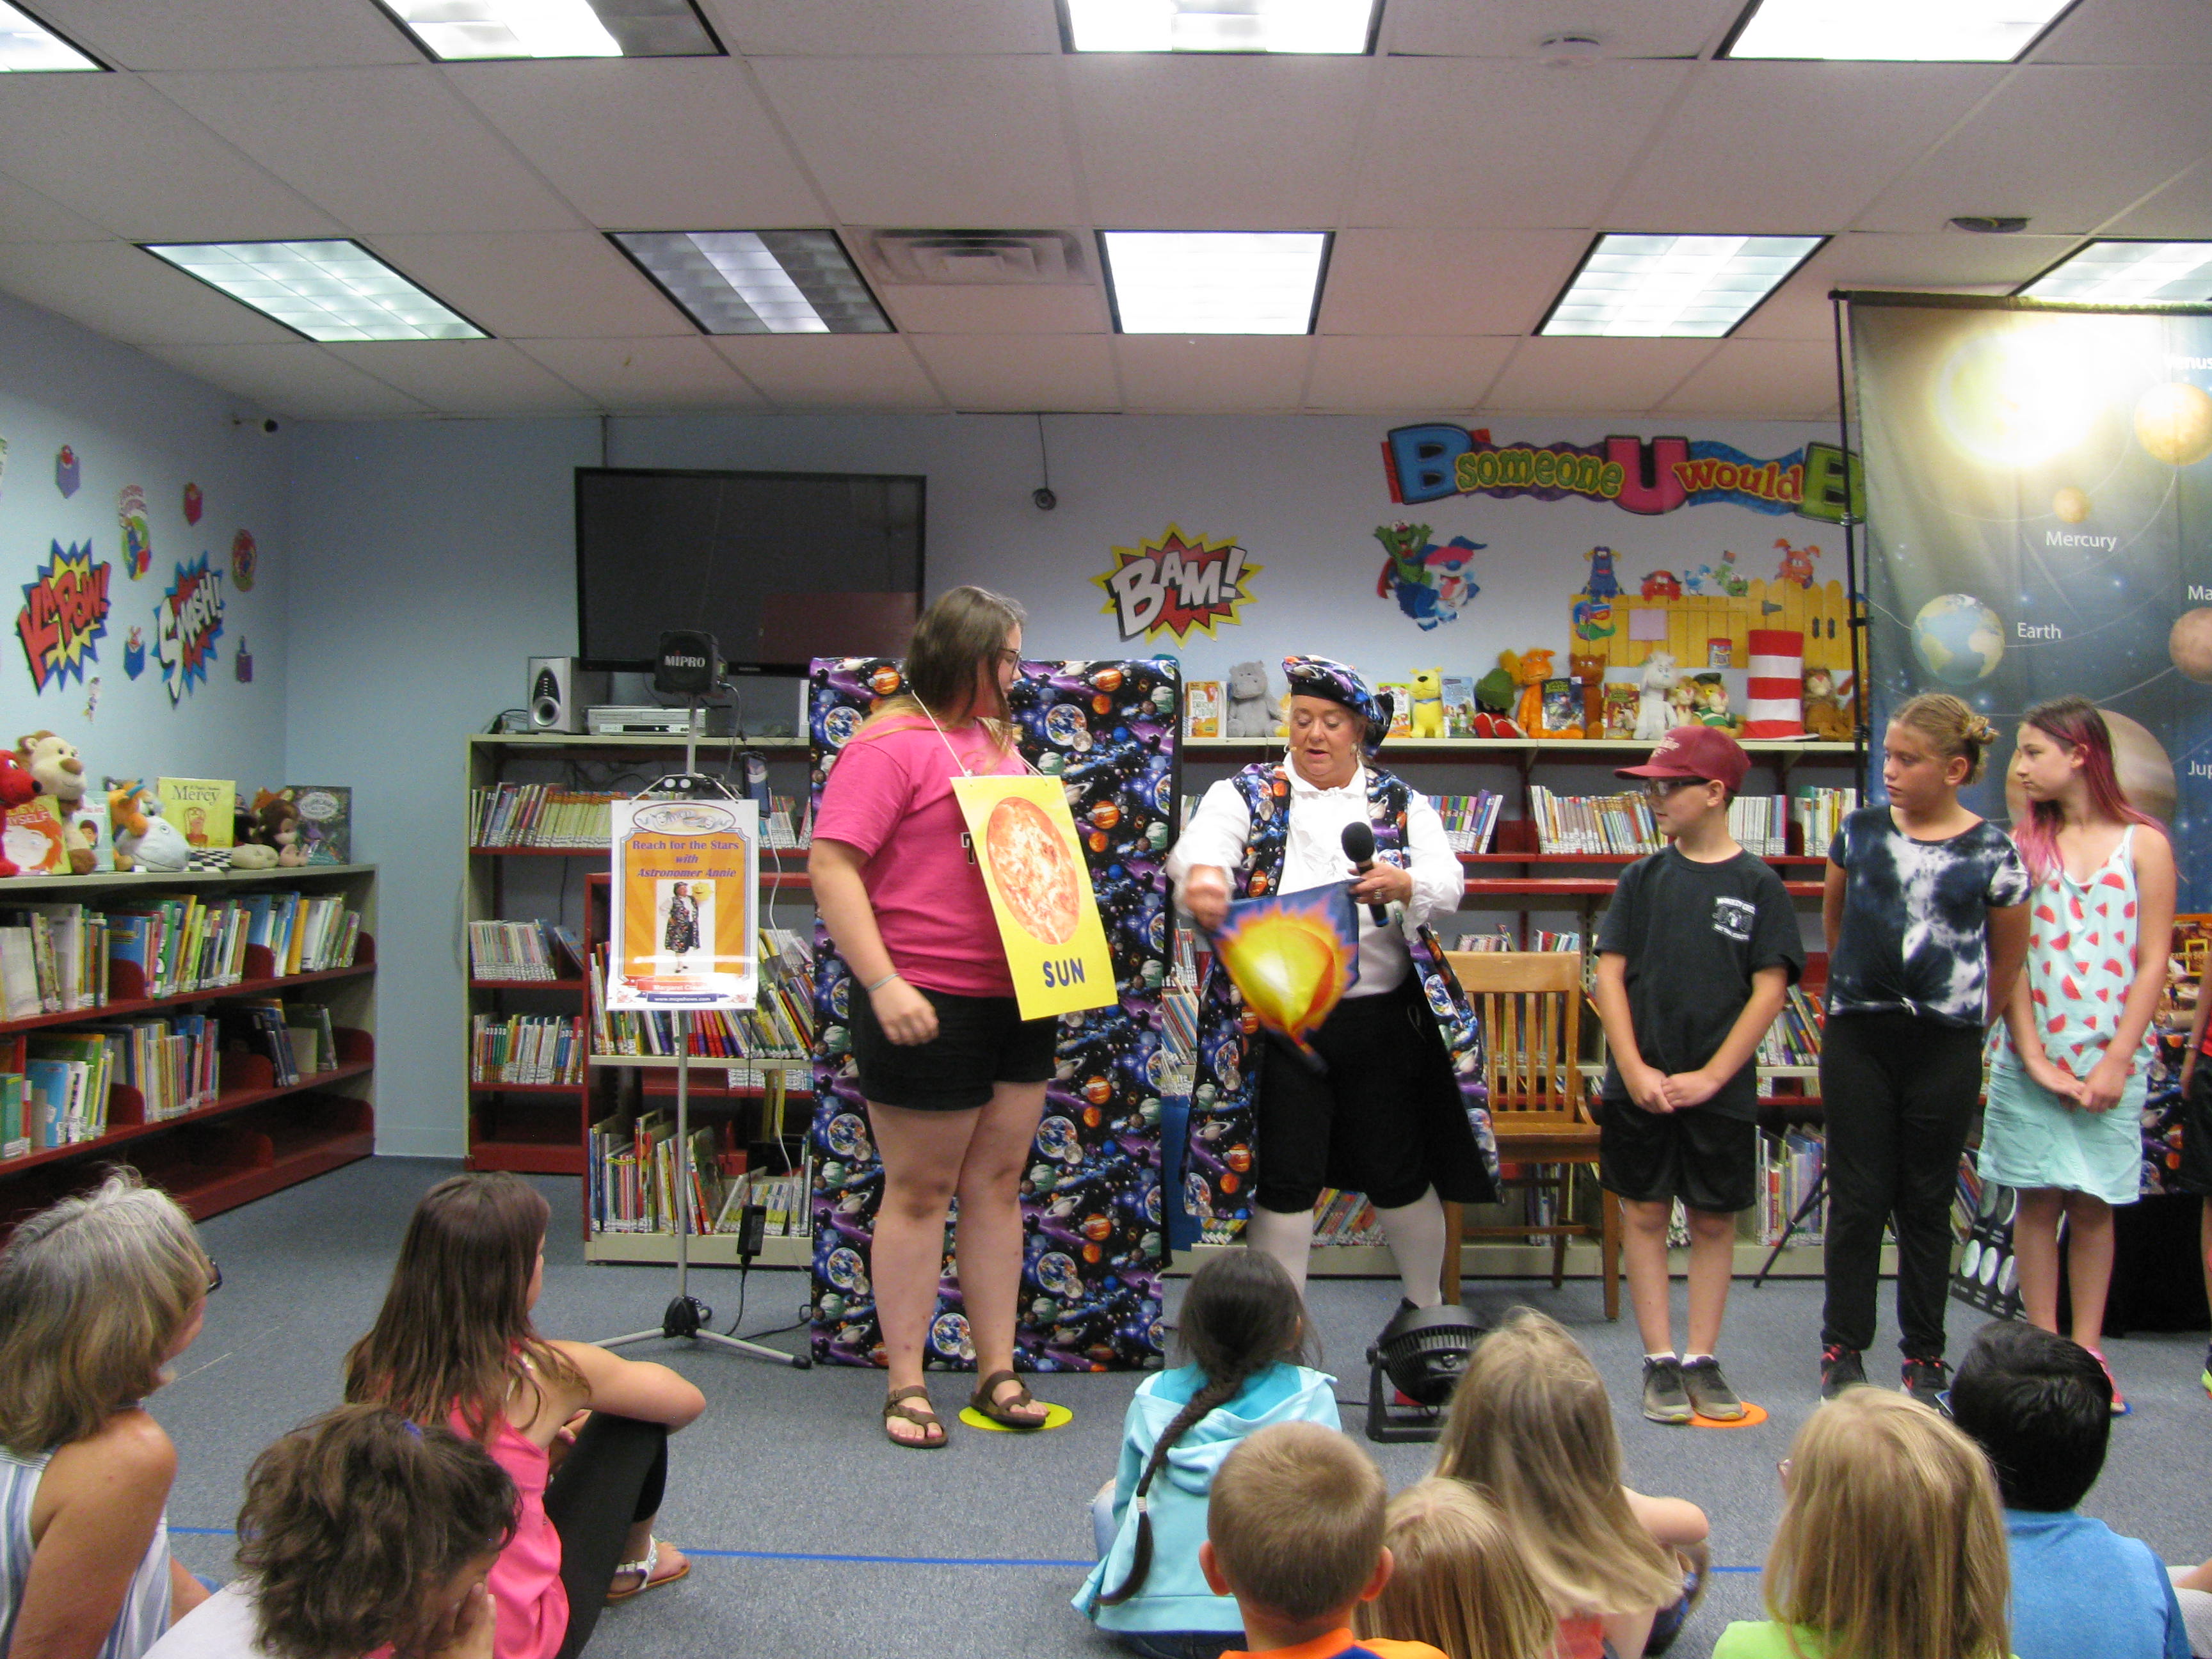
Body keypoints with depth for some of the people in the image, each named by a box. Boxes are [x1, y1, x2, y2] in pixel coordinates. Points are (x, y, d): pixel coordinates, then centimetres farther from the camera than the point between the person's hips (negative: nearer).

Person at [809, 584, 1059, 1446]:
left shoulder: (997, 740, 15)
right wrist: (883, 984, -23)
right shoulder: (889, 745, -11)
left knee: (997, 1183, 11)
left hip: (1018, 998, 8)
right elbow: (831, 867, -17)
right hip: (928, 1005, -8)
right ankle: (906, 1385, 15)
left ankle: (997, 1373, 21)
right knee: (920, 1190, 3)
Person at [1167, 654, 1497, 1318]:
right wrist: (1201, 874, -42)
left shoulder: (1402, 804, 9)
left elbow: (1448, 884, -5)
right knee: (1285, 1181, 3)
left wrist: (1403, 886, -29)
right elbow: (1201, 840, -17)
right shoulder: (1247, 795, 4)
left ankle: (1426, 1307, 34)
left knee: (1398, 1174, 11)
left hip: (1382, 1019, 2)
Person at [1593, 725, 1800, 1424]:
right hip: (1639, 1084, 1)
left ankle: (1702, 1360, 18)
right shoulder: (1643, 878, 3)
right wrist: (1635, 1069, -9)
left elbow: (1769, 990, -5)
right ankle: (1660, 1362, 13)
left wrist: (1710, 1077, -11)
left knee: (1714, 1220, 7)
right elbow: (1610, 973, 1)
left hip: (1720, 1090, -1)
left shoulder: (1759, 885, -2)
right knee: (1645, 1215, 4)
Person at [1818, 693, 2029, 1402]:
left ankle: (1925, 1355, 19)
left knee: (1927, 1204, 9)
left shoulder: (1992, 853, -5)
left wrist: (1967, 1022, 14)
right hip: (1857, 1039, 1)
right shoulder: (1860, 832, 2)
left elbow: (2008, 960, 7)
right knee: (1858, 1198, 5)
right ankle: (1842, 1349, 15)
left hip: (1945, 1049, -1)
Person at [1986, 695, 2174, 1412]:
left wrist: (2116, 1061, -8)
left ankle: (2087, 1350, 16)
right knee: (2038, 1199, 4)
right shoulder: (2022, 843, 3)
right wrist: (2034, 1056, -9)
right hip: (2029, 1055, 1)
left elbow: (2151, 963, -2)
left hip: (2110, 1057, -1)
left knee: (2094, 1204, 5)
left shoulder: (2143, 844, -1)